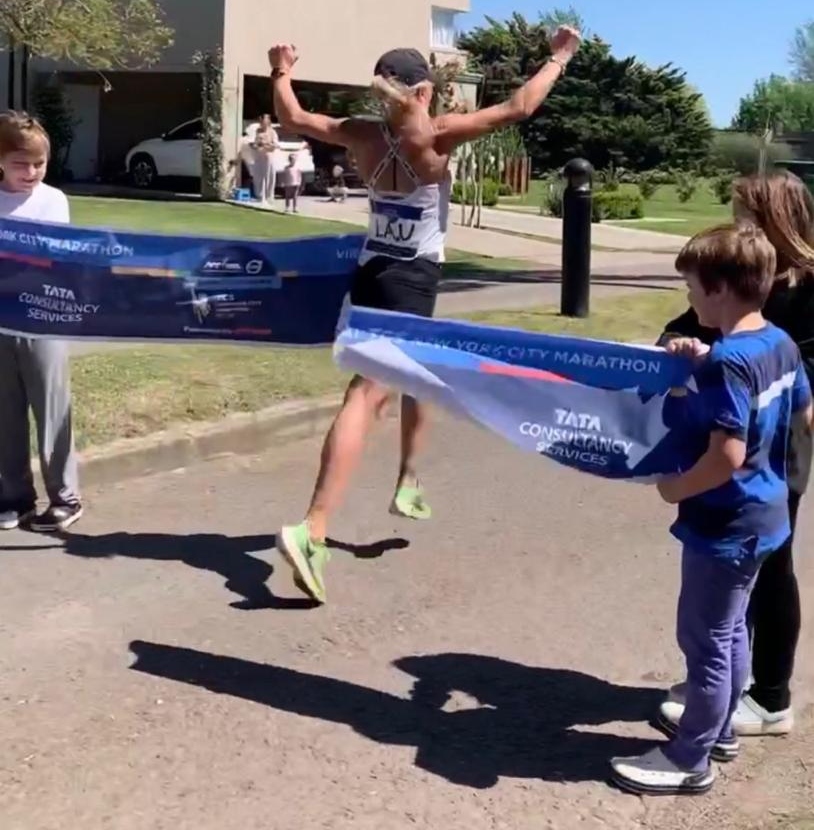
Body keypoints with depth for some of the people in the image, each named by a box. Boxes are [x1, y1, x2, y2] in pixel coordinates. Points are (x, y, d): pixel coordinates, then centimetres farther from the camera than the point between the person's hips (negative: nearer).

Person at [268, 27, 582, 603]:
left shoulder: (364, 135, 1)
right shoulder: (436, 135, -15)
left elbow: (294, 119, 12)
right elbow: (518, 108, -13)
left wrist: (281, 73, 29)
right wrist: (560, 59, 1)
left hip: (373, 274, 8)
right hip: (408, 283, -8)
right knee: (367, 397, -14)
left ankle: (408, 484, 40)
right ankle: (312, 532, -23)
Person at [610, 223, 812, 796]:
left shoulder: (726, 361, -25)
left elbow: (727, 456, -31)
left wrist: (676, 488, -13)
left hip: (725, 525, -9)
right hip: (763, 516, 9)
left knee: (705, 640, 4)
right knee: (730, 630, 23)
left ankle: (690, 760, 17)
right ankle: (721, 730, 38)